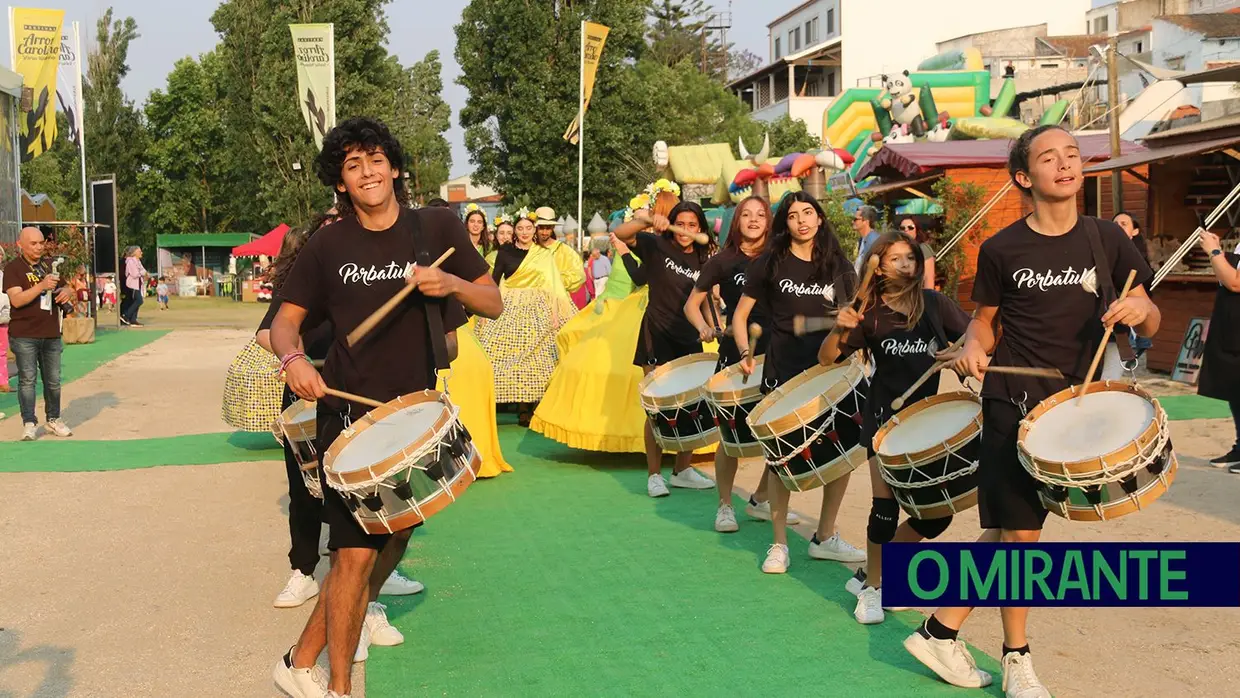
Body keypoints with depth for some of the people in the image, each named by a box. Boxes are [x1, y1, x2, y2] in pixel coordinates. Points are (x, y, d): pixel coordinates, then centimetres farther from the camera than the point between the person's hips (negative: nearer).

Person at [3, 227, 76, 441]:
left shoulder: (49, 266, 14)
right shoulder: (13, 268, -4)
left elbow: (64, 290, 24)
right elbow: (16, 299, -16)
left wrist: (66, 292, -2)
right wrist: (42, 285, -29)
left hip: (51, 334, 5)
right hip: (24, 335, -5)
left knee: (53, 380, 9)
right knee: (27, 379, -5)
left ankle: (53, 419, 21)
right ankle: (29, 423, -2)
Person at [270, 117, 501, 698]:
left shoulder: (438, 228, 1)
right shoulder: (328, 247, -1)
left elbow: (494, 305, 4)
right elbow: (285, 321, 2)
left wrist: (451, 284, -16)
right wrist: (293, 357, -19)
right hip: (349, 416, -3)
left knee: (390, 545, 11)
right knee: (357, 553, -9)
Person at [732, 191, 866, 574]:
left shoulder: (839, 266, 9)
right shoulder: (769, 264, 2)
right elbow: (740, 315, 6)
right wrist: (745, 352, -7)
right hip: (784, 373, -3)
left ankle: (825, 538, 19)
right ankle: (779, 544, 12)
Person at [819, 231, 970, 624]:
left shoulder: (934, 303, -2)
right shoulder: (870, 314, -6)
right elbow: (826, 359, -4)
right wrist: (840, 330, -23)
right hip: (885, 417, -3)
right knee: (885, 507, -8)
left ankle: (872, 572, 21)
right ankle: (872, 587, 13)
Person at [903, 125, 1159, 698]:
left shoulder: (1107, 239, 2)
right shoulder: (1002, 249, -4)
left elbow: (1149, 326, 5)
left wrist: (1140, 308, -17)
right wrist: (971, 348, -13)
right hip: (1013, 403, -3)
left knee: (1006, 530, 8)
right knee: (1020, 531, -1)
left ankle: (942, 631, 21)